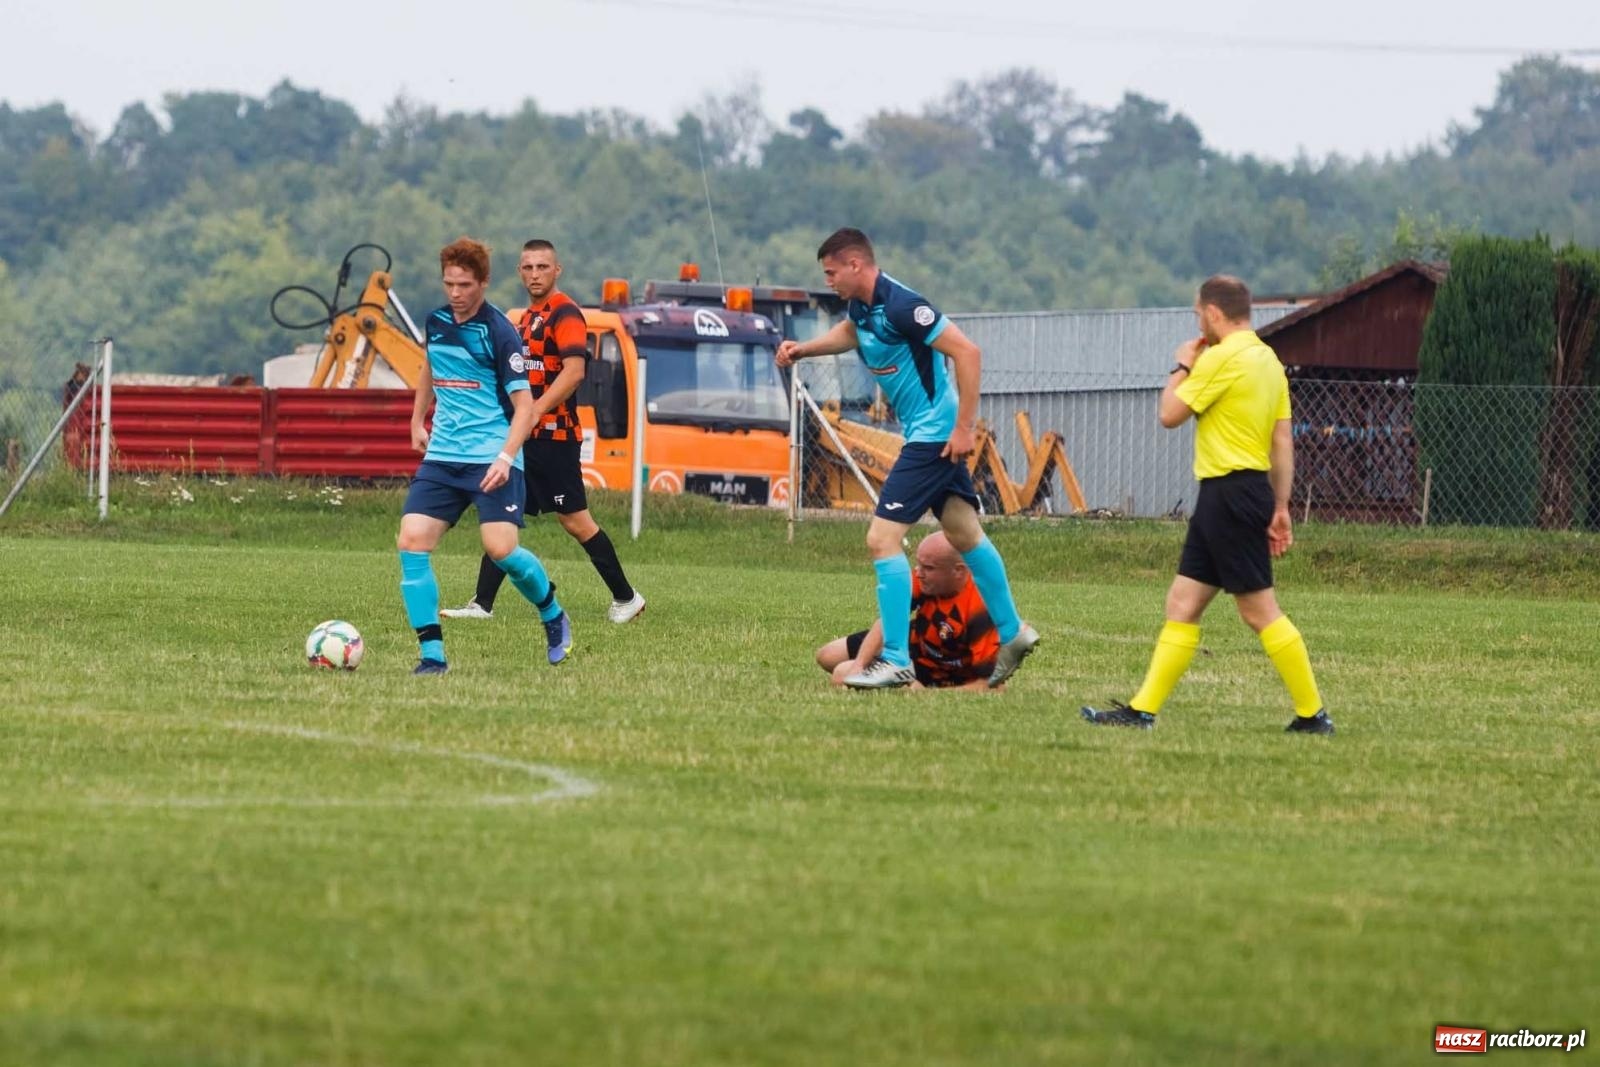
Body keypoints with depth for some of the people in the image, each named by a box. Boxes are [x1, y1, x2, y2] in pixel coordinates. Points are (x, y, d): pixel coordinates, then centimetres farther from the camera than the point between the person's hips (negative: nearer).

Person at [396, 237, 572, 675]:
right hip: (442, 455, 6)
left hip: (491, 458, -6)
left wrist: (505, 457, -25)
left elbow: (524, 405, -13)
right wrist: (417, 421, 29)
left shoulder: (499, 333, -11)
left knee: (500, 548, -18)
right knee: (411, 541, -11)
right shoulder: (437, 322, 8)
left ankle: (553, 615, 13)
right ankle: (432, 653, -7)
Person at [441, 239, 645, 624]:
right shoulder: (527, 317, 18)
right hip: (525, 436, 9)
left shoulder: (565, 314, -11)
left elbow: (573, 371, -22)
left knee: (575, 521, -4)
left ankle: (626, 598, 6)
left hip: (554, 437, -9)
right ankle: (482, 605, 6)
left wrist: (535, 411, -27)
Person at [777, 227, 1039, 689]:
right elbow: (849, 333, 32)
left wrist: (964, 427, -25)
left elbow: (967, 352, -25)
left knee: (882, 538, -13)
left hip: (934, 436, -10)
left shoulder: (900, 306, -24)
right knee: (966, 535, 19)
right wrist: (803, 348, 15)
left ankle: (896, 660, -12)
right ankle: (1012, 633, 31)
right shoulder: (861, 305, 5)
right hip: (925, 433, 10)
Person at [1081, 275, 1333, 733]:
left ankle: (1312, 714, -4)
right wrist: (1280, 508, 15)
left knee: (1259, 610, -6)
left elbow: (1170, 415, -9)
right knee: (1183, 604, 9)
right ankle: (1143, 708, 9)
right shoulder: (1268, 360, 14)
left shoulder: (1222, 359, -14)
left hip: (1230, 490, -10)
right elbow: (1283, 442, 14)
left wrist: (1182, 367, 7)